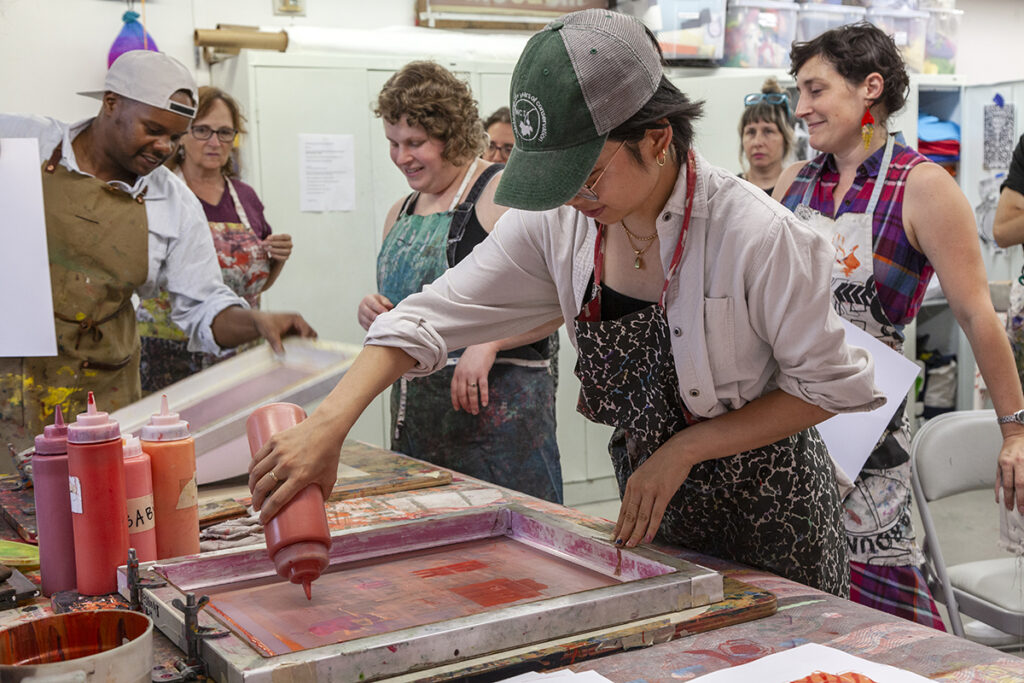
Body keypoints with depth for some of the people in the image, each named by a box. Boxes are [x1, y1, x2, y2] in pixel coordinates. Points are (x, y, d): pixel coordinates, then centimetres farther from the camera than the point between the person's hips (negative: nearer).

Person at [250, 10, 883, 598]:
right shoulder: (556, 224, -12)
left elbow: (829, 385, -15)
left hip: (770, 508, -4)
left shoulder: (755, 234, -26)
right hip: (656, 504, 5)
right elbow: (431, 318, -12)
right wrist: (328, 423, -26)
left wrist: (683, 450, -20)